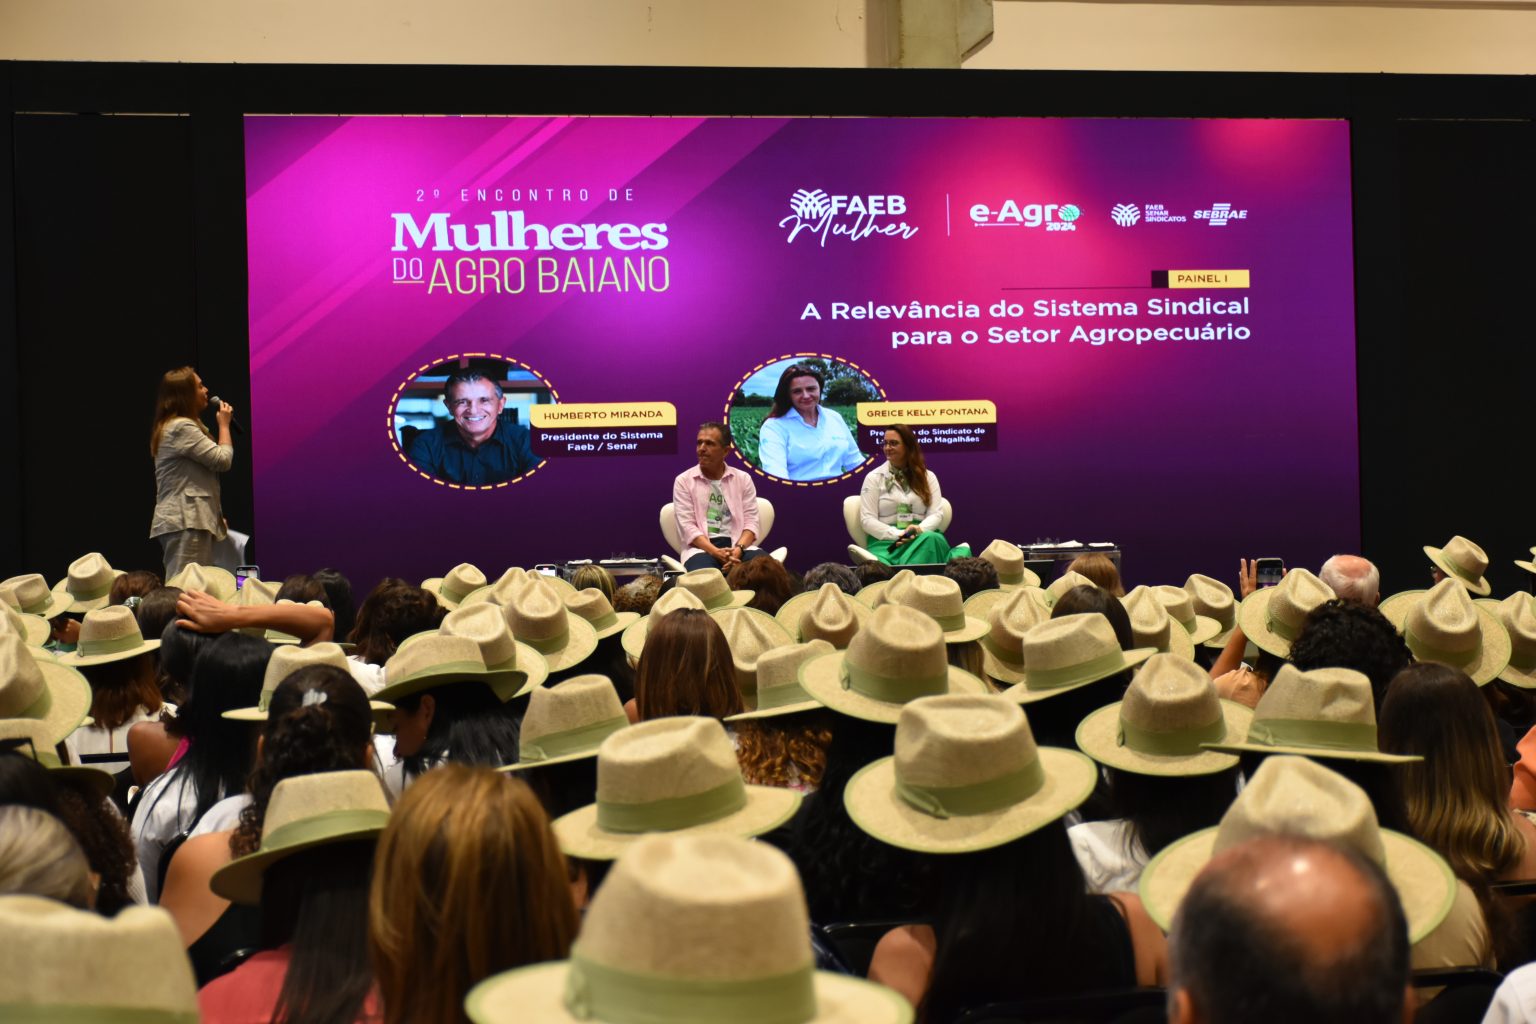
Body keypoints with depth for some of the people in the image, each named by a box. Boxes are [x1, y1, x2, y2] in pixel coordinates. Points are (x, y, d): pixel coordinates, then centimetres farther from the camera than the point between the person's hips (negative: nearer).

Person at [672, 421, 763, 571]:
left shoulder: (743, 479, 14)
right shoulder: (683, 481, 8)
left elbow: (751, 521, 6)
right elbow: (687, 525, -2)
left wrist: (738, 549, -16)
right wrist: (716, 552, -18)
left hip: (738, 545, 2)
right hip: (703, 548, -2)